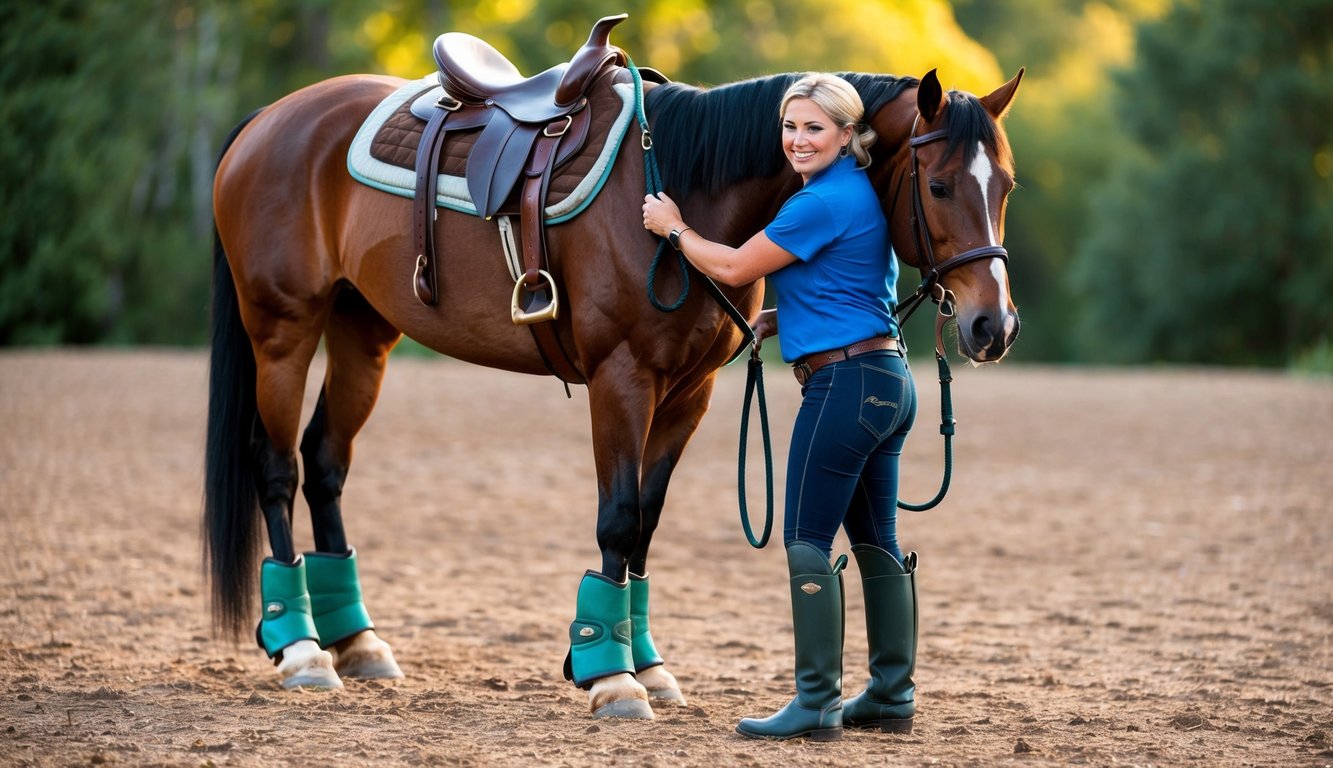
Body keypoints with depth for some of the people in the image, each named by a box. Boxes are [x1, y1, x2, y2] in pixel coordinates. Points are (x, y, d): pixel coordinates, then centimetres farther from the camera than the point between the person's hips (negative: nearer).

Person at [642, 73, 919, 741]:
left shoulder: (825, 202, -15)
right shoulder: (859, 194, 16)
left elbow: (733, 268, -9)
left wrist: (673, 228, 7)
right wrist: (783, 317, 13)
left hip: (845, 381, -10)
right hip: (888, 382, 10)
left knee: (808, 540, -7)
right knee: (877, 542, 14)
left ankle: (817, 703, -7)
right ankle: (892, 695, 19)